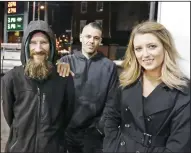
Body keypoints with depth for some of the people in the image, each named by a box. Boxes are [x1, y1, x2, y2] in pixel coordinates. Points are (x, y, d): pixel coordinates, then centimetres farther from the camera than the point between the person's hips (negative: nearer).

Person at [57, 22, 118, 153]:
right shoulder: (67, 61, -1)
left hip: (93, 132, -1)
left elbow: (111, 101, -2)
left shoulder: (109, 66, -4)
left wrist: (101, 128, -7)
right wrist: (59, 69, -27)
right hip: (68, 129, 1)